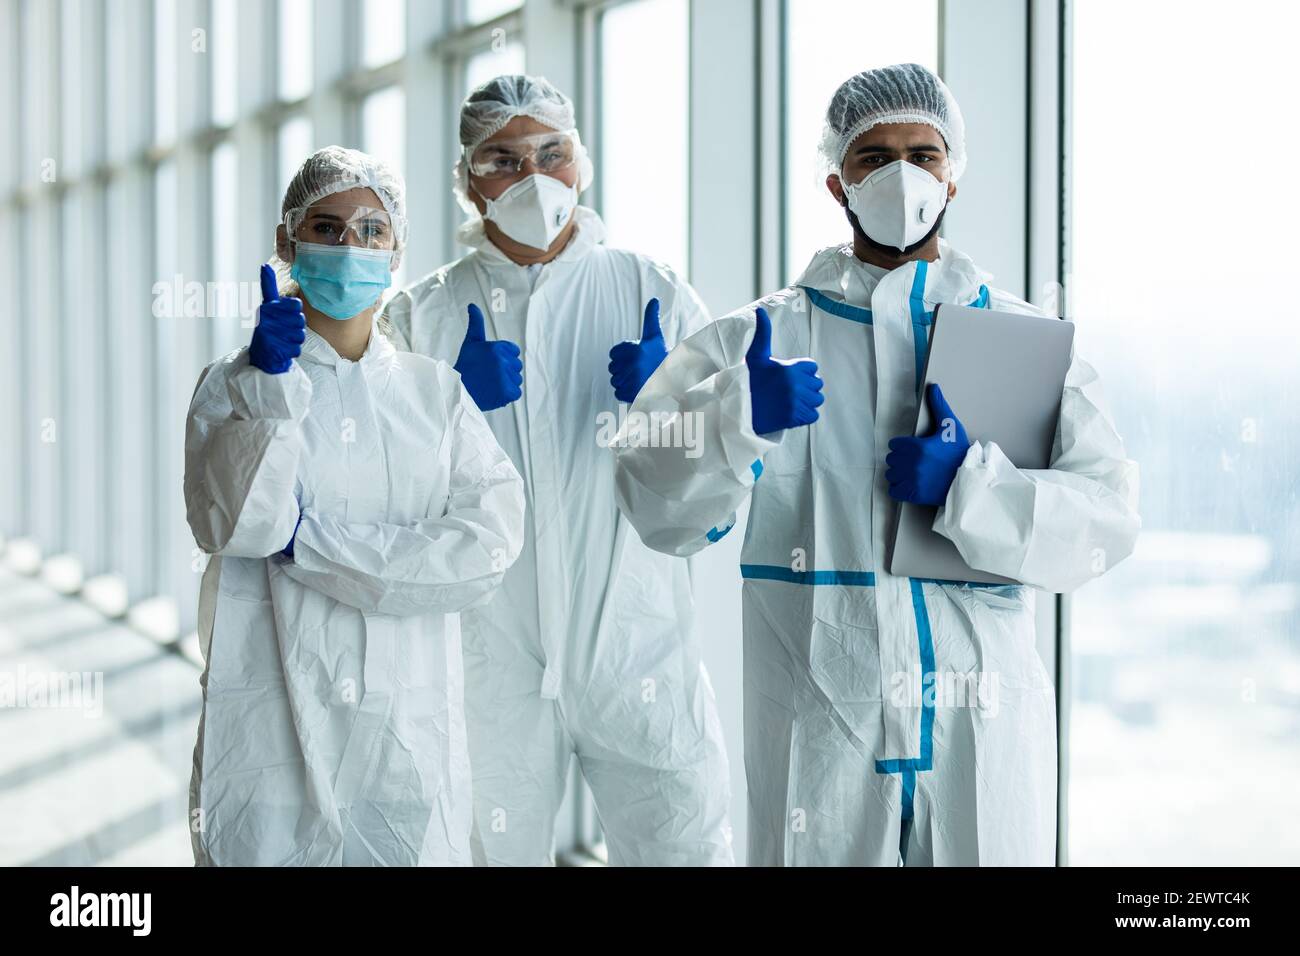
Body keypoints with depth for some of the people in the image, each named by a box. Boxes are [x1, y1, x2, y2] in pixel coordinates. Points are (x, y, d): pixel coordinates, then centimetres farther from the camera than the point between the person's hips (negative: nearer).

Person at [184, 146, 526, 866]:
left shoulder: (437, 392, 9)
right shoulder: (234, 386, 5)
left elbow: (488, 544, -7)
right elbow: (232, 525, -13)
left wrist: (308, 541, -12)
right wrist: (270, 382, -19)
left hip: (409, 731, 2)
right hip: (271, 730, -2)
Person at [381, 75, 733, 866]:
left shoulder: (650, 293, 5)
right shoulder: (424, 315, 6)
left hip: (637, 651, 0)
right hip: (488, 663, 1)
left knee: (687, 843, -3)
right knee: (494, 851, 8)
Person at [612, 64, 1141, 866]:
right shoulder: (766, 336, 5)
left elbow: (1108, 518, -2)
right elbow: (659, 507, -4)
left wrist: (972, 486, -17)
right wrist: (739, 417, -22)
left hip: (985, 725, 1)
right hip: (820, 731, -1)